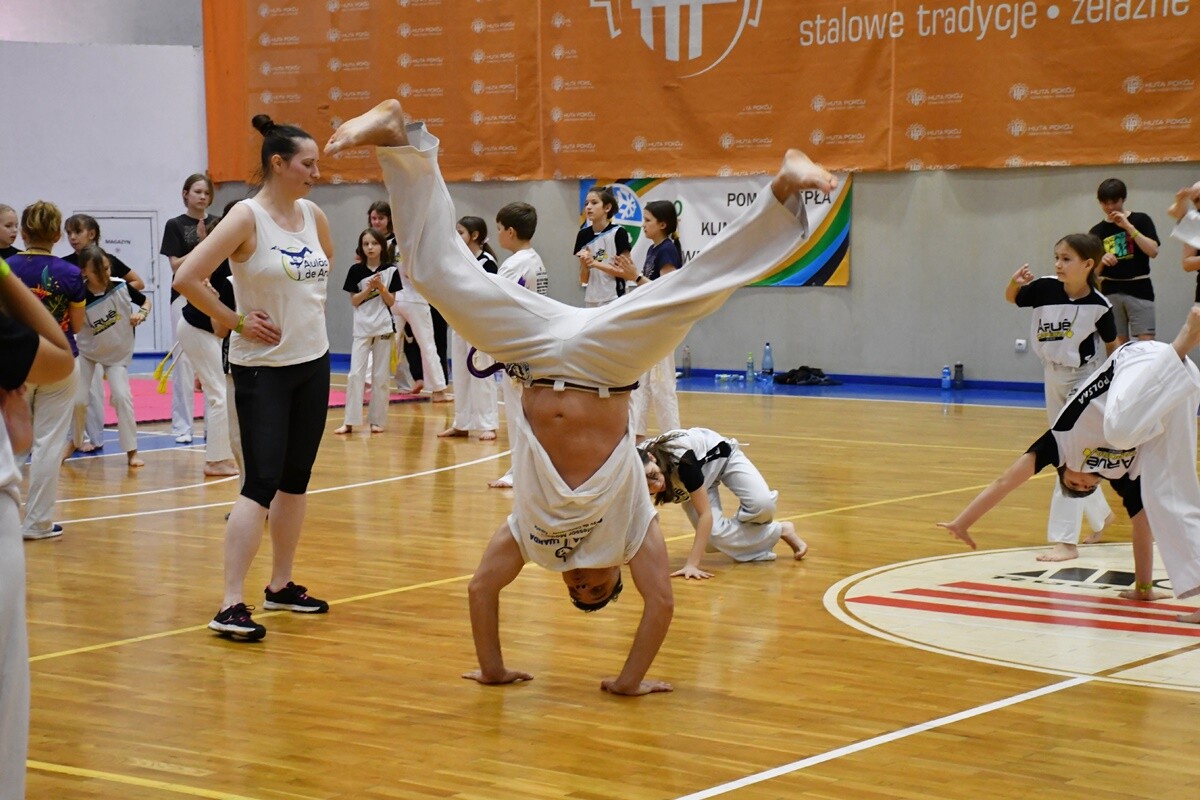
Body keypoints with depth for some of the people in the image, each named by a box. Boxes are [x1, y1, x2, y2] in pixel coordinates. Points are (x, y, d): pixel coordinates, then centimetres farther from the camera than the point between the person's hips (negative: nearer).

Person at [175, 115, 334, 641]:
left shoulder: (313, 216, 5)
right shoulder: (247, 217, -15)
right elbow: (187, 279, -22)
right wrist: (236, 322, -14)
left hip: (312, 363, 7)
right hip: (262, 368, -7)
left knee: (296, 479, 12)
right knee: (261, 483, -13)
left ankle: (281, 585, 24)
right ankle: (231, 604, -13)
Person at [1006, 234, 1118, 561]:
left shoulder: (1098, 305, -18)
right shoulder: (1045, 288, -12)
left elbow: (1112, 345, -2)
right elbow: (1012, 298, 6)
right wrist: (1016, 283, -15)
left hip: (1084, 381, -5)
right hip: (1054, 378, 5)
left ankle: (1065, 540, -8)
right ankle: (1100, 515, 39)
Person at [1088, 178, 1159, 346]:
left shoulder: (1140, 220, 4)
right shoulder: (1097, 231, 10)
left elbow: (1153, 251, -9)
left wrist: (1128, 227, -12)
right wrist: (1101, 260, -14)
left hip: (1139, 288, -2)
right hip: (1110, 292, 2)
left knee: (1146, 342, -11)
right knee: (1118, 344, 0)